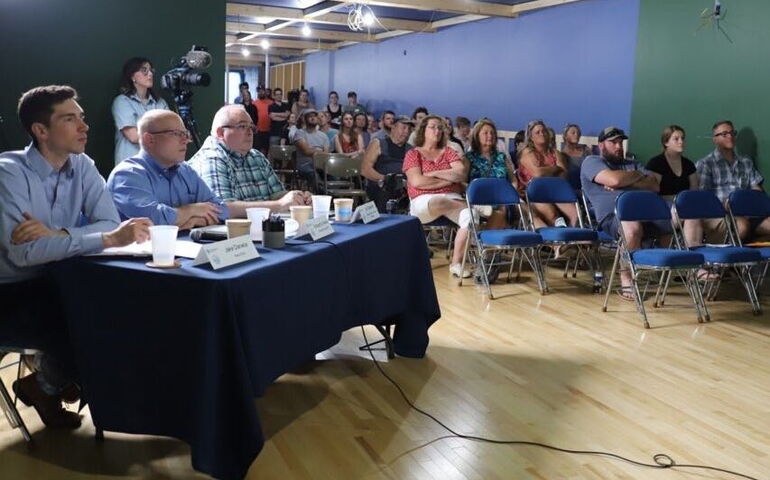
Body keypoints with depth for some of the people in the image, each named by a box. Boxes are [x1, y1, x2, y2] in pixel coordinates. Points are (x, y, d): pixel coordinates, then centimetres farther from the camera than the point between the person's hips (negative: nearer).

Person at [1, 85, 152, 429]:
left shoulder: (82, 166, -1)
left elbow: (110, 223, -11)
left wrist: (56, 234, -29)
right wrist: (108, 239, -38)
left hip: (57, 279, 6)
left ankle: (55, 372, 11)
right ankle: (41, 385, 8)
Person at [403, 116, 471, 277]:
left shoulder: (448, 152, 18)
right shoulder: (413, 154, 9)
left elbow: (462, 175, 2)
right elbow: (417, 182, -8)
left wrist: (434, 173, -5)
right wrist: (448, 180, -3)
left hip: (452, 199, 3)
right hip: (424, 202, -3)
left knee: (470, 218, -30)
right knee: (437, 203, -42)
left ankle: (456, 263, -17)